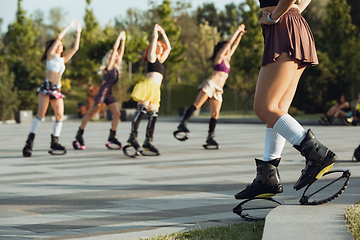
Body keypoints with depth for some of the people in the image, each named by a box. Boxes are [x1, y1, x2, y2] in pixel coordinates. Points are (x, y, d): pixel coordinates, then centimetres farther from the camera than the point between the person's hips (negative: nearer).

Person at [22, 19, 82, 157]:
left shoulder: (63, 59, 23)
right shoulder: (51, 55, 9)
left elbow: (75, 48, 22)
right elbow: (58, 38, 1)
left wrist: (78, 33, 23)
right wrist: (69, 26, 7)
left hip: (57, 90, 6)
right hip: (46, 86, -6)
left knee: (59, 115, -6)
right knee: (41, 113, -16)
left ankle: (54, 142, 0)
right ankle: (30, 141, -20)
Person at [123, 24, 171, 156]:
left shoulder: (160, 60, 27)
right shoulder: (152, 56, 6)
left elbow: (168, 48, 36)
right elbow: (154, 39, 3)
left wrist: (163, 33, 36)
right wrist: (156, 30, 19)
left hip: (155, 89, 8)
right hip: (148, 85, -8)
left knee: (153, 115, 3)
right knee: (141, 111, -17)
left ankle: (148, 141, 4)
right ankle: (133, 137, -23)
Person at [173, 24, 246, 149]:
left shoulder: (227, 59, 22)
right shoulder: (219, 57, 3)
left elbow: (234, 45, 28)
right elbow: (230, 42, 1)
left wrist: (240, 34, 24)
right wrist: (238, 30, 8)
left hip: (218, 90, 7)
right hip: (210, 84, -7)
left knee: (215, 114, -2)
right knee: (197, 105, -20)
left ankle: (210, 138, -3)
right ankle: (183, 124, -29)